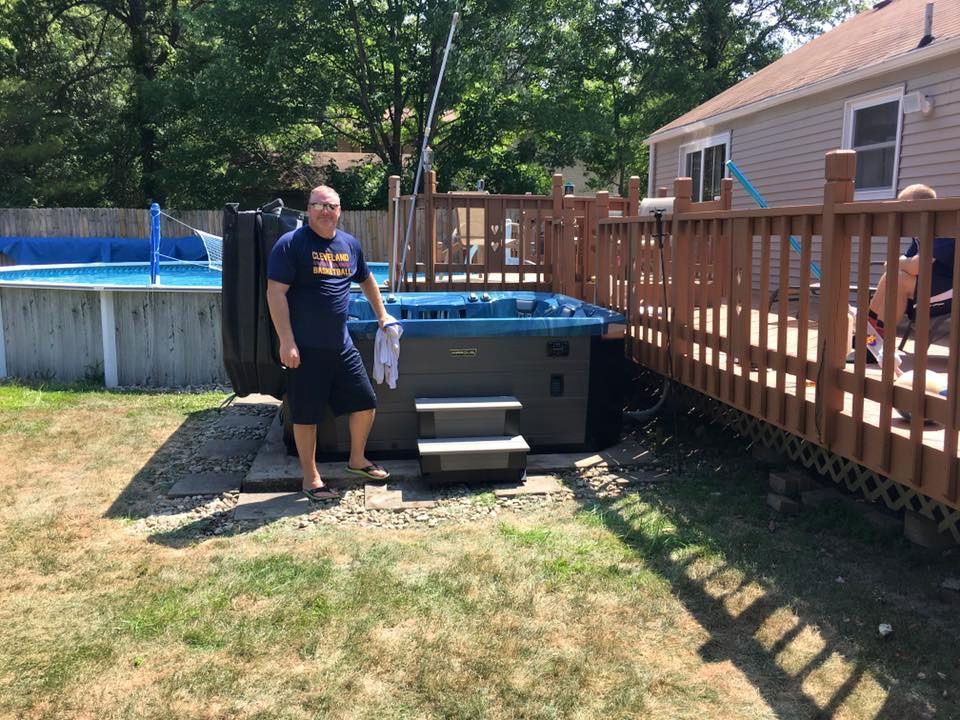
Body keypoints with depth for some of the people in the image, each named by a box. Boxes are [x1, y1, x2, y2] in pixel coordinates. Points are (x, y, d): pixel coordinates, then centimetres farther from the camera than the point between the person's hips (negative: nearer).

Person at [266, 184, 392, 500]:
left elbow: (366, 280, 27)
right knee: (306, 414, 5)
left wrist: (382, 315, 28)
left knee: (365, 403, 11)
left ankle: (357, 460, 34)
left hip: (341, 345, 6)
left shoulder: (350, 244, 9)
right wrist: (287, 342, -20)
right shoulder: (290, 244, -10)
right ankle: (310, 477, 20)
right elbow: (275, 293, -15)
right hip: (305, 349, -6)